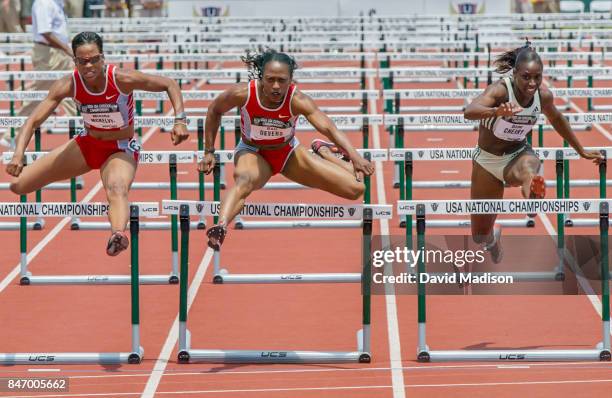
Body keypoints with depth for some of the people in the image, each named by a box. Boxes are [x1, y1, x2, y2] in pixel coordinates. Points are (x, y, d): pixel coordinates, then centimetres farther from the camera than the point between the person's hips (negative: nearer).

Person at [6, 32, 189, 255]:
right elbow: (33, 121, -20)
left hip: (121, 150, -4)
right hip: (86, 145, 5)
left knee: (117, 189, -43)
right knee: (17, 185, -1)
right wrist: (18, 155, -36)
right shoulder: (69, 85, -18)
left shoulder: (122, 80, -25)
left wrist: (179, 120, -29)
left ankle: (117, 235, -70)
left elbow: (170, 85, -14)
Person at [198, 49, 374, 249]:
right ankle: (220, 227, -65)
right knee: (245, 180, -42)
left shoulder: (297, 100, -28)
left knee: (355, 189, -5)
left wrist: (355, 157, -56)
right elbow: (214, 110, -5)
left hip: (289, 152, 2)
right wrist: (209, 152, -3)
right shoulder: (243, 94, -26)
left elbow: (329, 129, -40)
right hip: (253, 152, -2)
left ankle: (323, 151, 23)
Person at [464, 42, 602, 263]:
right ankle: (493, 237, 47)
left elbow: (557, 120, 14)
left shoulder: (543, 95, -10)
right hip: (487, 161, -2)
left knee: (528, 168, -40)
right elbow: (469, 112, -45)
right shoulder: (501, 90, -25)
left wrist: (582, 152, 24)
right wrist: (497, 111, -66)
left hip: (518, 154, 2)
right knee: (480, 236, 11)